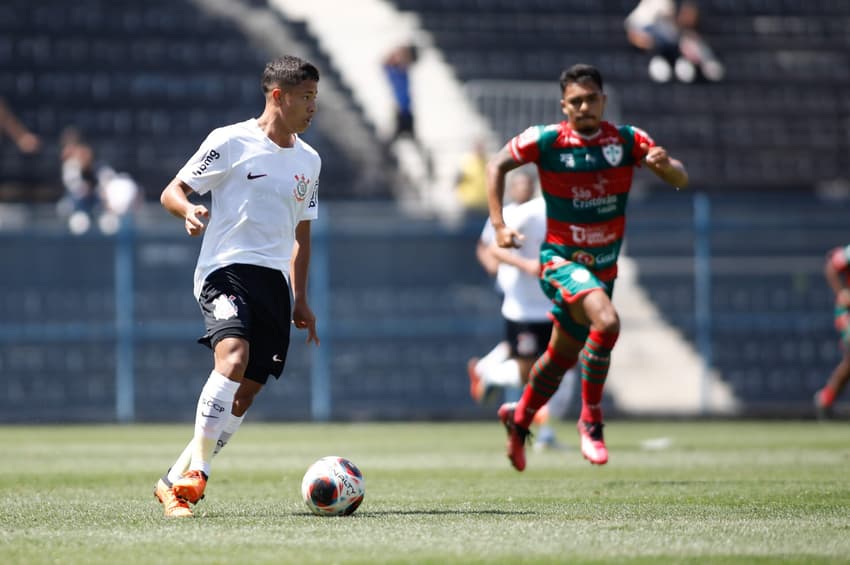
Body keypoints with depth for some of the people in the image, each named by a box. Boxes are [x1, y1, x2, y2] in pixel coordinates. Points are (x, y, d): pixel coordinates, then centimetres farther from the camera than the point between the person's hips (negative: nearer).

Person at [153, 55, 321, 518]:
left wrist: (300, 301, 22)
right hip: (226, 269, -6)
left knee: (247, 392, -1)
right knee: (234, 356, -31)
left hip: (274, 280, 6)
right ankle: (197, 467, -26)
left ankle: (174, 482, 9)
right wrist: (189, 210, -24)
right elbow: (171, 191, 0)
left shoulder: (308, 160, 16)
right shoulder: (231, 142, -2)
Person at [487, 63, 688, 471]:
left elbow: (680, 180, -7)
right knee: (606, 322, -31)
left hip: (603, 266, 5)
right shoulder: (547, 140, -11)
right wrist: (498, 224, -8)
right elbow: (498, 164, 1)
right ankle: (591, 421, -17)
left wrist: (666, 165, -31)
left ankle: (518, 419, 45)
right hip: (561, 260, -5)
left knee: (563, 355, 19)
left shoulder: (627, 140, -5)